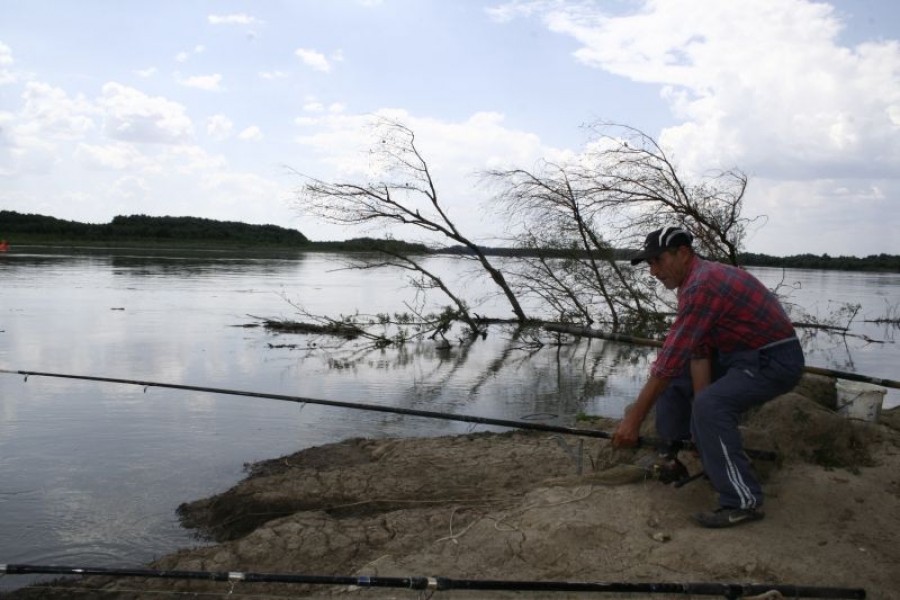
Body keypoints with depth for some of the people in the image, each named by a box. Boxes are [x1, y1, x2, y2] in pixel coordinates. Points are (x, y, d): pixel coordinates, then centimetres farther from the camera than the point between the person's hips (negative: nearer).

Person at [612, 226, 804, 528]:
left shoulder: (703, 285, -26)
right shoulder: (696, 280, 6)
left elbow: (672, 357, -28)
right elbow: (698, 353, 0)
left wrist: (633, 419, -24)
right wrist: (701, 403, -11)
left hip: (775, 359, -11)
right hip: (741, 354, 11)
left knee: (712, 406, -30)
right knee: (673, 375, 11)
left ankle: (744, 502, -19)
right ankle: (670, 453, 21)